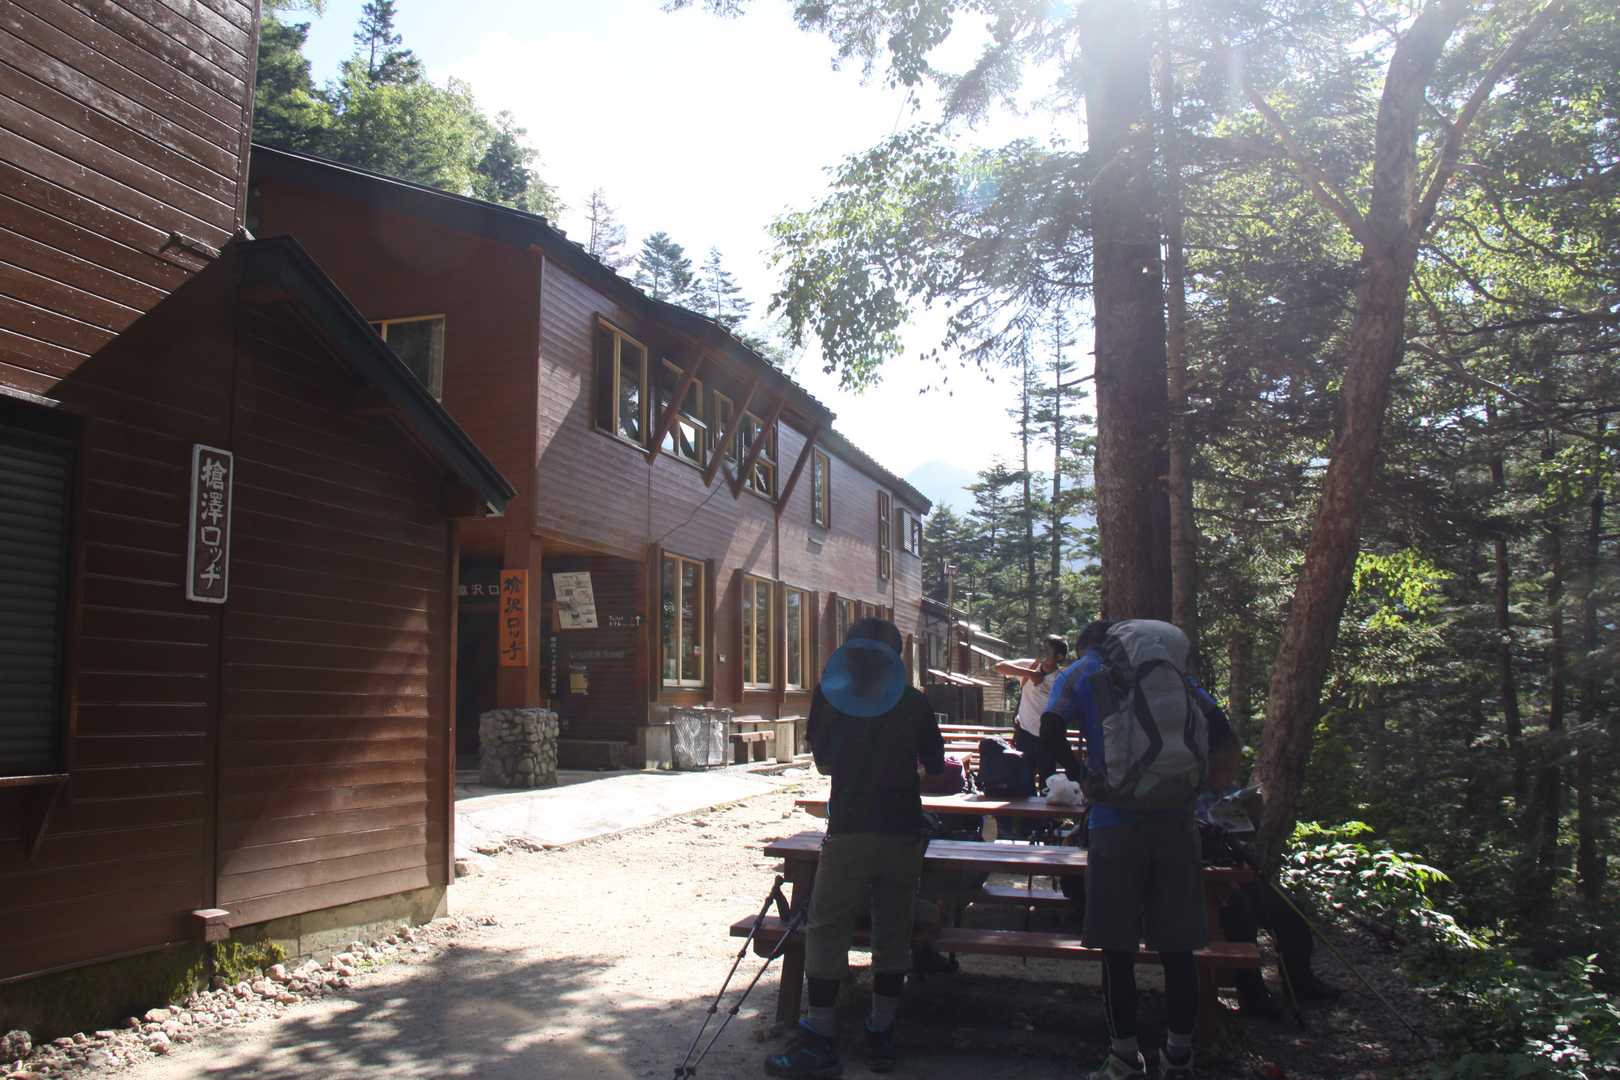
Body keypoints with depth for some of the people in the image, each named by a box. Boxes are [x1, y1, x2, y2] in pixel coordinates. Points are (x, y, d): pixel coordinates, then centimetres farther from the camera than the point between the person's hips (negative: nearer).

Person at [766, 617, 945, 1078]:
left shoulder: (831, 695, 1)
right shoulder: (914, 701, 4)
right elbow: (935, 766, 12)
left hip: (850, 830, -2)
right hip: (904, 831, 2)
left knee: (826, 930, 3)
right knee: (893, 933, 11)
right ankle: (881, 1037, 17)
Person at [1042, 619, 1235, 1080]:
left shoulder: (1080, 673, 8)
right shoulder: (1172, 669, 17)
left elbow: (1050, 730, -10)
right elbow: (1226, 739, 9)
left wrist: (1080, 774, 6)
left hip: (1116, 822, -3)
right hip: (1177, 821, 3)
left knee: (1117, 949, 6)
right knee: (1177, 948, 10)